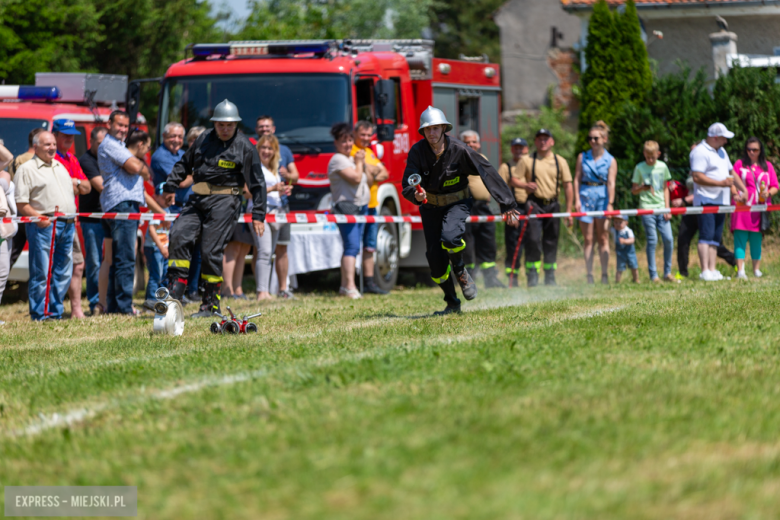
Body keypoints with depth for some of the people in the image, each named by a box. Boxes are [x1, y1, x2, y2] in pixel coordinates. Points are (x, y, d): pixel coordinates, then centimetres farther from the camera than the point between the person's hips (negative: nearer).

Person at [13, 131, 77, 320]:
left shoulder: (60, 167, 22)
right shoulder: (26, 169, 0)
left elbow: (71, 192, 30)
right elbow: (20, 203, -7)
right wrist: (38, 217, -18)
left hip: (67, 225, 7)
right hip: (43, 226, -7)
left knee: (63, 273, 8)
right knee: (42, 273, -7)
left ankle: (56, 313, 15)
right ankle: (39, 316, -4)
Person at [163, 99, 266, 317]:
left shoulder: (244, 147, -1)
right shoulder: (205, 139, 12)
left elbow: (257, 183, -1)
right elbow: (185, 163, 26)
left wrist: (258, 215, -4)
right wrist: (171, 186, 23)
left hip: (224, 201, -5)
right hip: (198, 199, 5)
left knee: (211, 251, -9)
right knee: (179, 235, -12)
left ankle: (211, 305, -1)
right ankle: (175, 293, -10)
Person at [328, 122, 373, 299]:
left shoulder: (352, 159, 20)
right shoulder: (338, 160, -8)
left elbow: (369, 181, 19)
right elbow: (355, 178, -19)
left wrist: (363, 164, 6)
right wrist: (359, 163, -3)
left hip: (361, 207, 9)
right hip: (346, 207, -9)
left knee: (351, 248, 10)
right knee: (352, 247, -18)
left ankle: (344, 286, 14)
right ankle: (350, 286, -24)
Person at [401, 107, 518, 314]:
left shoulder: (459, 150, -18)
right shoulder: (418, 151, -13)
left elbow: (487, 173, -12)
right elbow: (408, 184, -19)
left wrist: (507, 203, -11)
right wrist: (416, 194, -44)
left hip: (457, 203, -3)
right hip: (431, 206, 3)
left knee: (449, 237, -31)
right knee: (435, 257, -1)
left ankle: (461, 271, 1)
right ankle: (452, 303, 16)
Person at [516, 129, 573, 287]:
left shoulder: (560, 161, 9)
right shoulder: (527, 161, 6)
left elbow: (567, 186, 8)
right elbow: (516, 180, 6)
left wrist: (568, 211, 2)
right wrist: (526, 185, -17)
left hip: (552, 205, 2)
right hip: (534, 204, -2)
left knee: (551, 241, 5)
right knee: (533, 239, -12)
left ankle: (550, 277, 12)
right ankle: (532, 276, -7)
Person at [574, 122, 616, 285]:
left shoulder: (610, 160, 4)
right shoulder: (583, 157, 9)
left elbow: (611, 183, -4)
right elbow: (577, 179, 6)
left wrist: (610, 203, -13)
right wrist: (577, 200, -4)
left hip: (602, 197, -1)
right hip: (585, 196, 1)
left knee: (603, 238, 0)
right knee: (588, 239, 1)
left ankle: (604, 275, 2)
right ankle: (589, 275, 3)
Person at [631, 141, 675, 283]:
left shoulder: (662, 167, 9)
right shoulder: (640, 168, 1)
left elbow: (665, 188, 15)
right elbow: (633, 190, 3)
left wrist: (667, 207, 7)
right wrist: (643, 187, -18)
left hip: (661, 208, 3)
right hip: (647, 207, -3)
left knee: (668, 239, -3)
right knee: (652, 240, -6)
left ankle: (667, 273, 9)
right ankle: (653, 275, -1)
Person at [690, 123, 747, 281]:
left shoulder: (721, 151, 20)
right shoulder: (700, 152, -10)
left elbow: (731, 172, 27)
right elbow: (697, 177, -18)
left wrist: (743, 190, 15)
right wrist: (721, 183, -21)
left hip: (721, 201, 9)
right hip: (706, 201, -9)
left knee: (715, 238, 8)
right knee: (706, 236, -13)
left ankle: (712, 270, 9)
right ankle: (705, 272, -16)